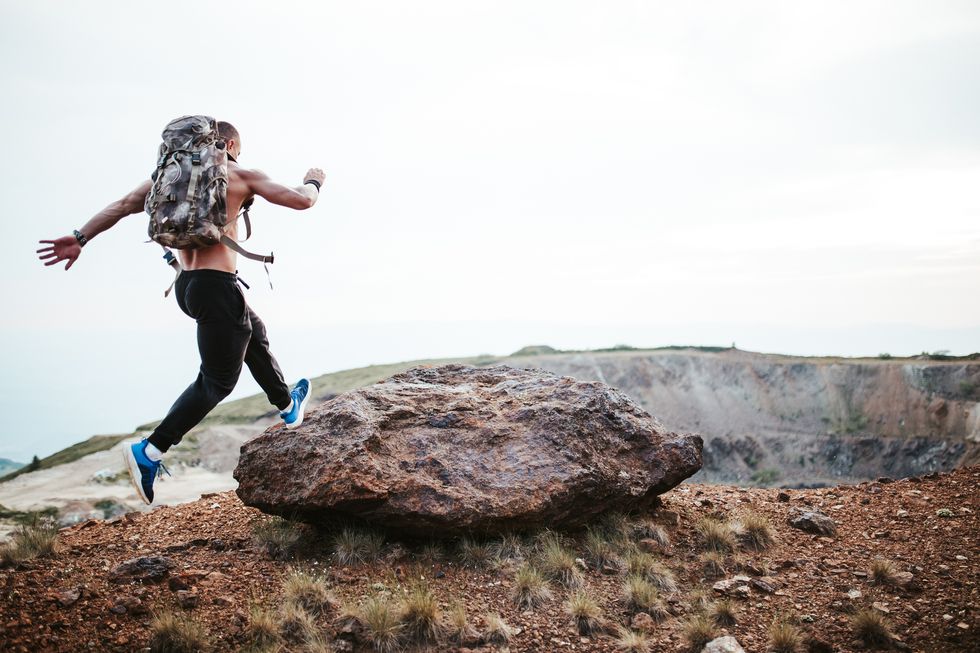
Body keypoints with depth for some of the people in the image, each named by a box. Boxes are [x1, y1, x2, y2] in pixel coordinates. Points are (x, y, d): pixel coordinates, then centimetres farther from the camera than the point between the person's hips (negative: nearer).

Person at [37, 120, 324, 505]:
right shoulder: (241, 175, -2)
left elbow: (124, 204, 3)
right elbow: (301, 200, -3)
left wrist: (80, 238, -1)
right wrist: (313, 181, 18)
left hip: (185, 285, 8)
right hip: (217, 286, -8)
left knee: (255, 333, 29)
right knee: (217, 381, 0)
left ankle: (288, 408, 45)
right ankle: (149, 453, -5)